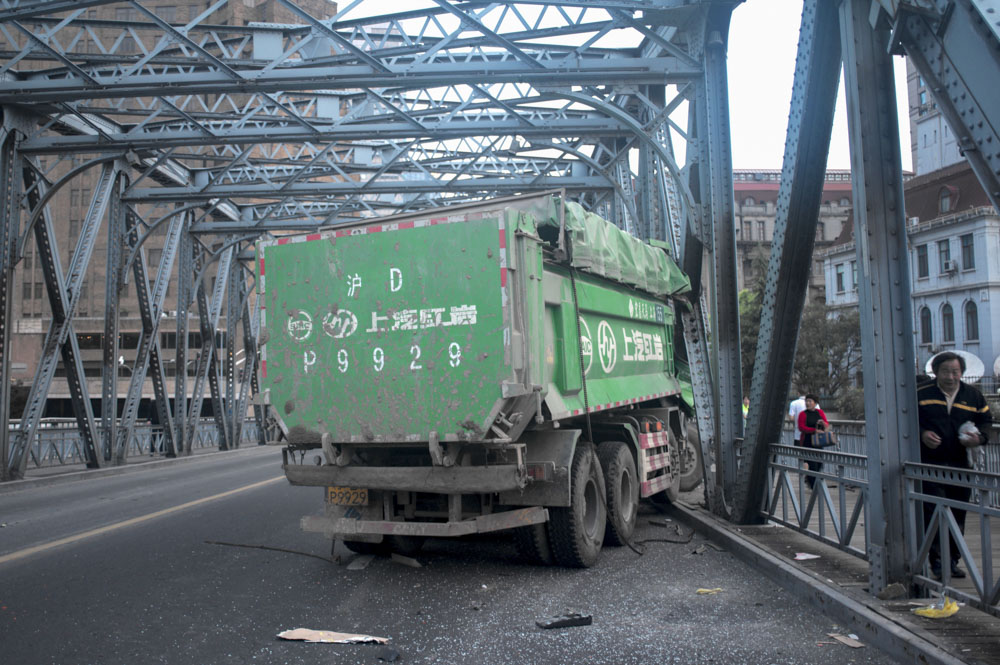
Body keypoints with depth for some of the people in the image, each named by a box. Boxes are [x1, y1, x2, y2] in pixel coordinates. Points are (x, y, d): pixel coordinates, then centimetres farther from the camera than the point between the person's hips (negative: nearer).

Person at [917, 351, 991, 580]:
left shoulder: (973, 395, 6)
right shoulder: (921, 393, -4)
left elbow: (985, 421, 15)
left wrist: (979, 437, -6)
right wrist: (922, 433, -16)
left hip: (959, 464, 4)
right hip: (929, 464, -4)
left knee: (958, 515, 11)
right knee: (933, 513, -10)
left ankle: (952, 560, 23)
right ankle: (936, 561, -2)